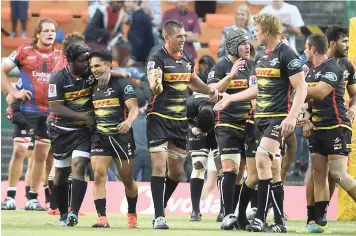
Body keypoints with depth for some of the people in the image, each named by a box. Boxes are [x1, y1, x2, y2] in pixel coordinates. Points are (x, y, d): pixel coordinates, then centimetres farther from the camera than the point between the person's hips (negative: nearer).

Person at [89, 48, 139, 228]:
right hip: (99, 137, 4)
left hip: (121, 136, -4)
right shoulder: (93, 87, 12)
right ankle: (102, 218, -14)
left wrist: (129, 121, -31)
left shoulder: (122, 84, -5)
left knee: (127, 179, 7)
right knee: (98, 175, -12)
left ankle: (132, 214, 28)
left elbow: (134, 108, -13)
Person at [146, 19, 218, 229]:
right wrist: (156, 83, -52)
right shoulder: (158, 59, -14)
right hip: (159, 119, -7)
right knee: (159, 165, -14)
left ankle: (161, 204, 32)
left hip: (180, 120, 7)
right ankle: (159, 216, -13)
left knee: (177, 171, 12)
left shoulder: (187, 59, 8)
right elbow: (155, 88, -31)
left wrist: (210, 90, 18)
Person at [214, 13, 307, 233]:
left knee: (262, 159, -21)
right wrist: (230, 98, 31)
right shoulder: (261, 57, 16)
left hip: (278, 118, -8)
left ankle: (261, 218, -21)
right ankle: (279, 222, 10)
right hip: (261, 117, 8)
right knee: (273, 169, 7)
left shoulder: (286, 54, -10)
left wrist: (292, 116, -23)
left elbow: (301, 87, -13)